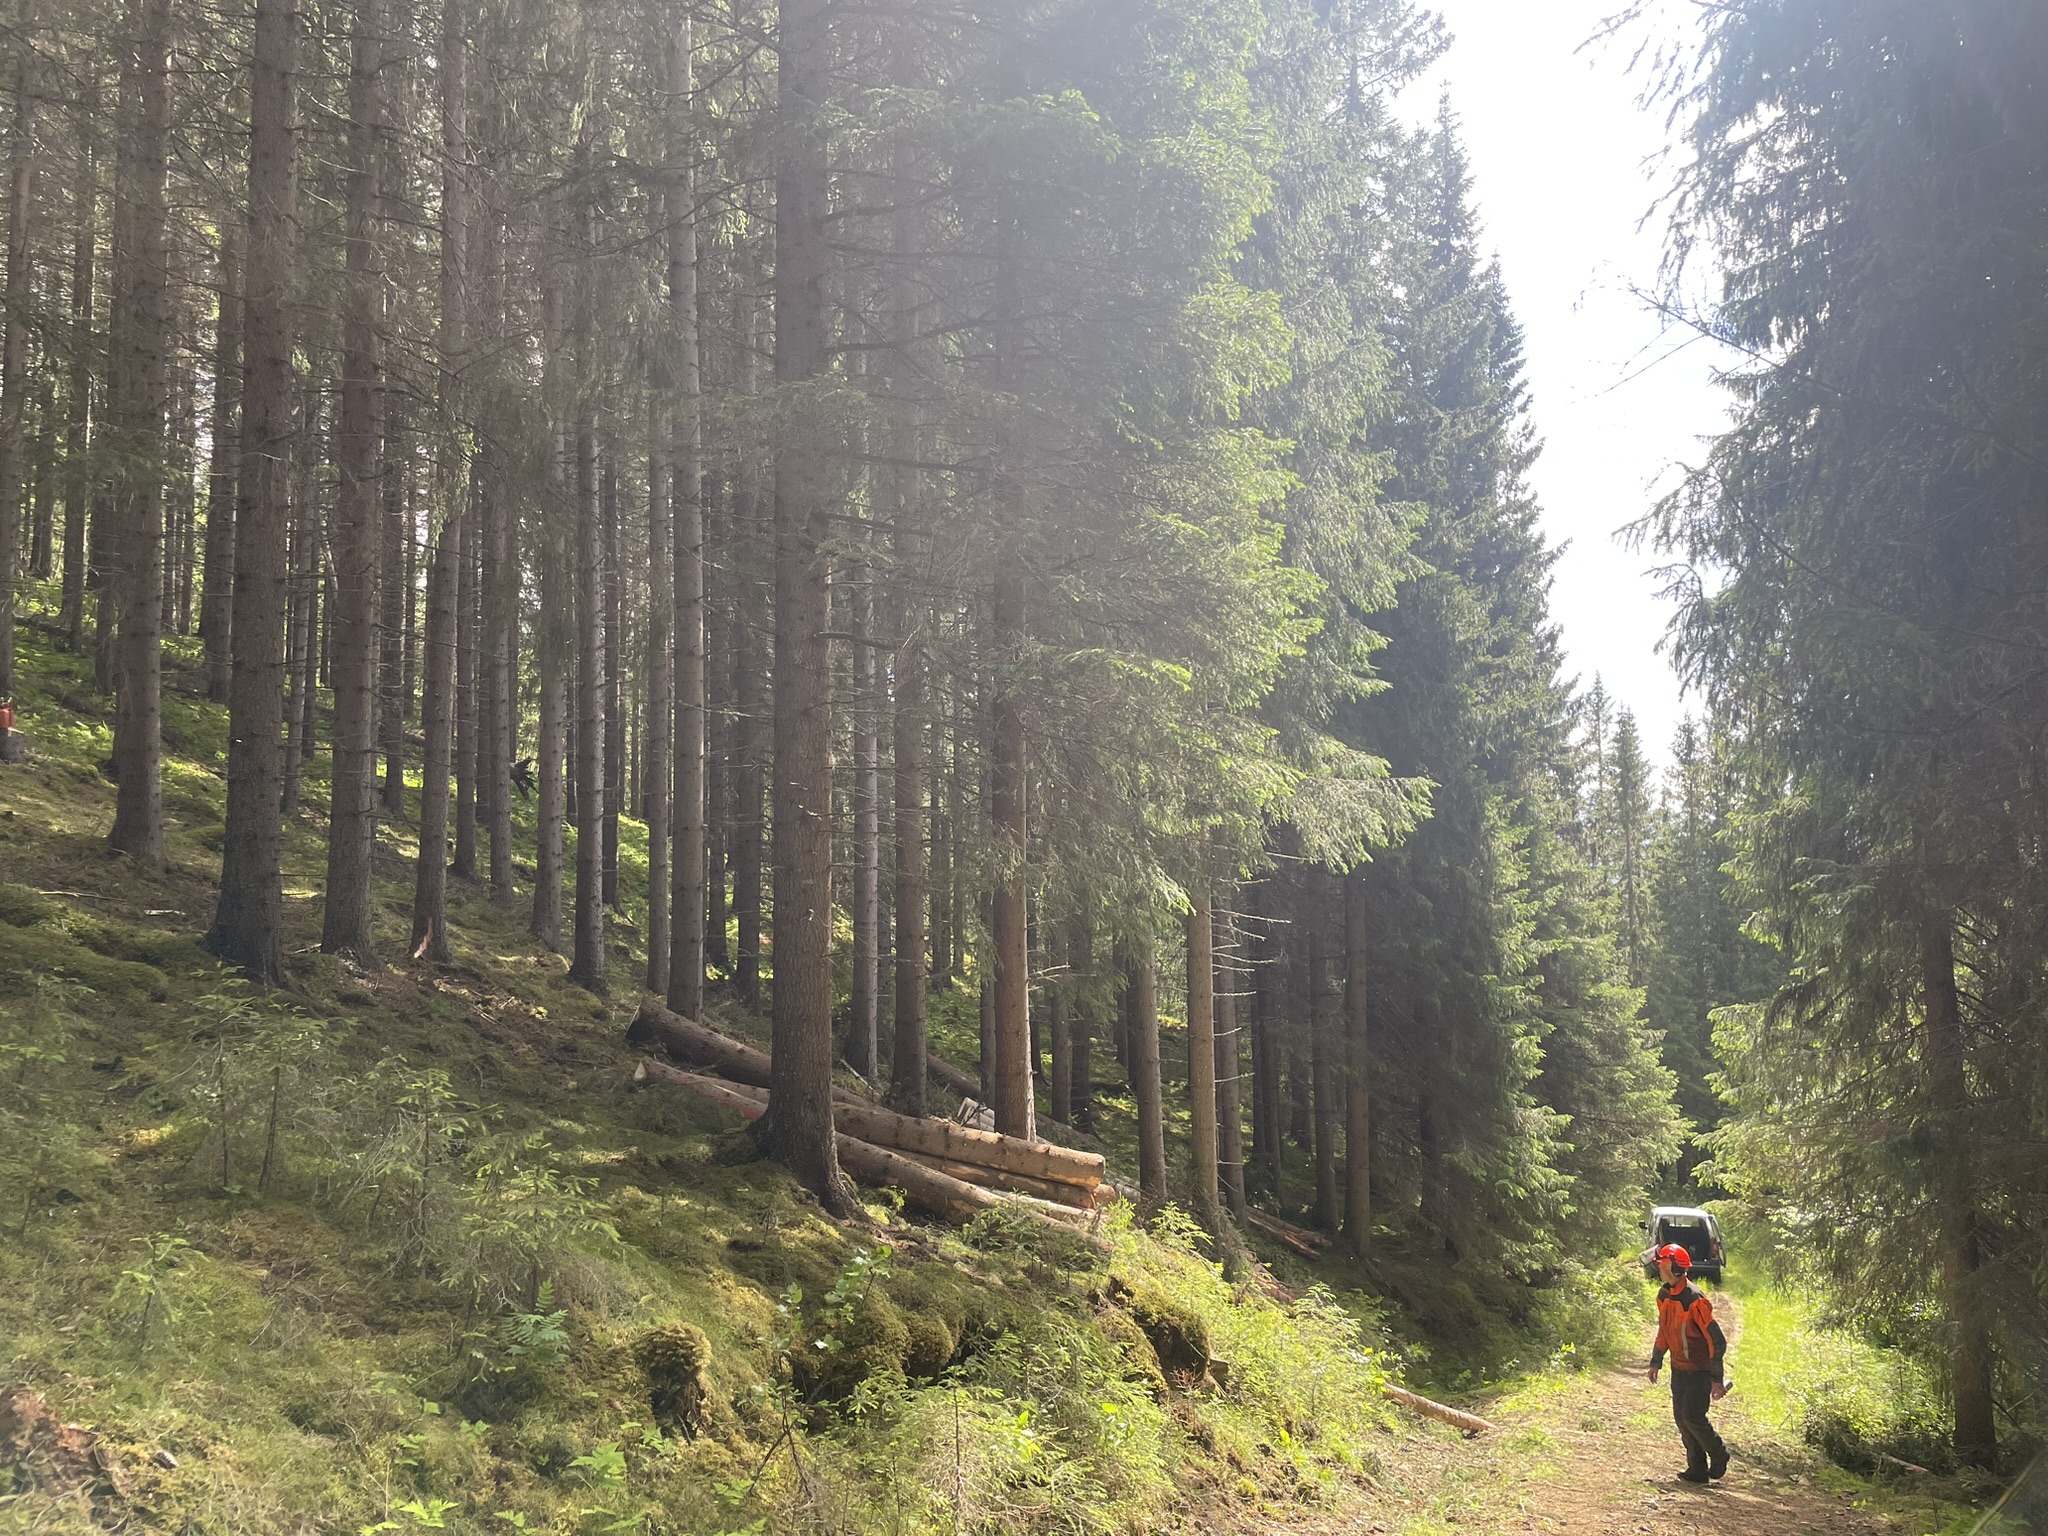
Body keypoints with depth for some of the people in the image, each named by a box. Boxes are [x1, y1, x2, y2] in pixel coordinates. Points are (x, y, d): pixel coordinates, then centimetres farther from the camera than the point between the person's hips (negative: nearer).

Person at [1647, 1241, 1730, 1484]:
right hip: (1679, 1368, 8)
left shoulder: (1694, 1300, -23)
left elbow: (1716, 1340, -20)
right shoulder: (1663, 1295, 2)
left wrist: (1717, 1379, -19)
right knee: (1681, 1417, 7)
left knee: (1693, 1416, -11)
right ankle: (1697, 1469, 16)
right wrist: (1656, 1361, 17)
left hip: (1699, 1370, -8)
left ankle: (1718, 1455, 14)